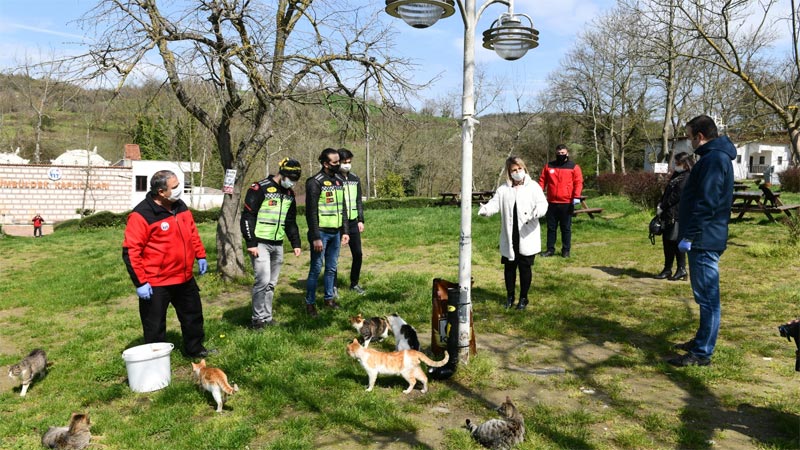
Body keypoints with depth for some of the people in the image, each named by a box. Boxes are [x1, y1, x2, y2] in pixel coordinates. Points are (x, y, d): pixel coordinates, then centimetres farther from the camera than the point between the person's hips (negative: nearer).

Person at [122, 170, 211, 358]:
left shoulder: (180, 206, 3)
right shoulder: (141, 215, -19)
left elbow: (192, 233, 18)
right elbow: (130, 252, -18)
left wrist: (200, 256, 14)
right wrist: (140, 282, -19)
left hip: (185, 279, 8)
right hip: (155, 285, -7)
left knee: (193, 315, 22)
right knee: (155, 326, 6)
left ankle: (194, 349, 41)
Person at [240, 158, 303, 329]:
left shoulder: (289, 194, 11)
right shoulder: (260, 189, -12)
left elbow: (291, 221, 19)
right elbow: (247, 216, -13)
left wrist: (295, 243, 14)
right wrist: (251, 243, -17)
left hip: (278, 245, 7)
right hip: (260, 243, -7)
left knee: (272, 283, 11)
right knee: (263, 280, -11)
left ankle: (267, 317, 21)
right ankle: (257, 318, 3)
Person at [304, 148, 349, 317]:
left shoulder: (339, 181, 11)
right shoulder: (315, 182, -11)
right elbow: (311, 212, -14)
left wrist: (345, 231, 12)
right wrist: (315, 237, -16)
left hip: (335, 233, 7)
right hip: (321, 233, -6)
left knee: (331, 268, 13)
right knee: (316, 269, -1)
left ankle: (329, 298, 25)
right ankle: (310, 303, 9)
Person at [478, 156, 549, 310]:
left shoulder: (533, 186, -1)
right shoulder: (503, 189, 7)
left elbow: (542, 203, -10)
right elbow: (495, 203, -3)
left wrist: (538, 211, -33)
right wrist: (486, 209, -26)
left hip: (527, 236, -2)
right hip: (509, 237, 2)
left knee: (525, 267, 6)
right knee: (509, 266, 11)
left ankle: (523, 297, 21)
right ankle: (510, 296, 28)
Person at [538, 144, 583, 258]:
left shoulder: (574, 167, 2)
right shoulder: (548, 166, 9)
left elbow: (578, 183, -5)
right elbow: (542, 181, 8)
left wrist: (576, 196, -18)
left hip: (567, 203, -2)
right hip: (552, 203, 2)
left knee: (566, 228, 6)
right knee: (551, 227, 8)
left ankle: (566, 250, 14)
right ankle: (550, 249, 17)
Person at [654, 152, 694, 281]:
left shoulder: (687, 178, -11)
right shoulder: (676, 175, 18)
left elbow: (676, 196, -17)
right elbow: (667, 192, 17)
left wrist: (662, 207, -12)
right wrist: (660, 204, 3)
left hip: (677, 215, -9)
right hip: (669, 214, 9)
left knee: (676, 241, -4)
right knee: (667, 241, 11)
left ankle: (681, 270, 6)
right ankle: (667, 269, 18)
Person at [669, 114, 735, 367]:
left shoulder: (714, 159, -16)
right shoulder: (716, 156, 17)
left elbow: (706, 203, -23)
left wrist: (689, 236, -21)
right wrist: (691, 234, 19)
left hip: (704, 240, -11)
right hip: (705, 239, 11)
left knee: (707, 297, -5)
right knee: (705, 295, 17)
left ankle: (702, 353, 1)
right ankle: (701, 341, 29)